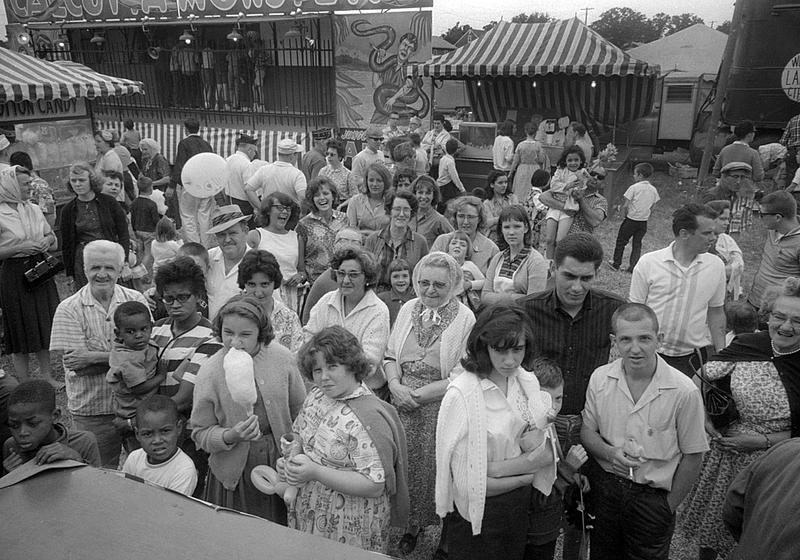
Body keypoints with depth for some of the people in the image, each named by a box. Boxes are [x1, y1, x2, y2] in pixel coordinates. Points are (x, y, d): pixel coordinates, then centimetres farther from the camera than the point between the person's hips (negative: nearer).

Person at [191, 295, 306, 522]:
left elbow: (300, 411, 4)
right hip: (235, 472, -1)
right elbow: (200, 433, -5)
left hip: (281, 463, 1)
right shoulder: (209, 373, -11)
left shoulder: (282, 358, -7)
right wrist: (231, 436, -21)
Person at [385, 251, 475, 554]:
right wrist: (395, 384, -8)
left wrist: (420, 393, -15)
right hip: (403, 403, 4)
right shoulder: (407, 310, 6)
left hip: (441, 406, -4)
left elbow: (462, 376, -13)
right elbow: (391, 356, 11)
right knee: (404, 464, 11)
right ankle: (410, 525, 34)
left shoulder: (465, 318, -9)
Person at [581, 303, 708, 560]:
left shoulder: (684, 391, -18)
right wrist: (610, 453, -17)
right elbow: (587, 430, 3)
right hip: (604, 487, 3)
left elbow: (692, 456, -8)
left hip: (653, 497, -3)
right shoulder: (600, 378, -8)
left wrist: (669, 507, -3)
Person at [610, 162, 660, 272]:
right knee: (637, 244, 14)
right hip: (644, 222, 5)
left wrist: (623, 216, 0)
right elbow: (651, 207, 9)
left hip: (631, 220, -5)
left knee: (621, 241, 11)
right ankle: (633, 266, 15)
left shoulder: (634, 188, -15)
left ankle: (616, 264, 19)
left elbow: (625, 206, -15)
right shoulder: (653, 190, 2)